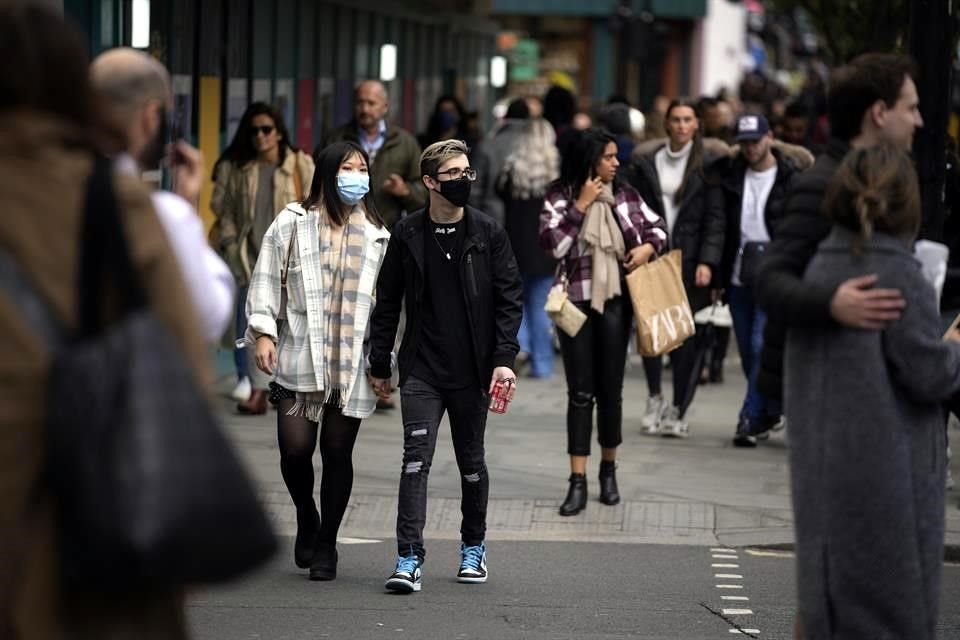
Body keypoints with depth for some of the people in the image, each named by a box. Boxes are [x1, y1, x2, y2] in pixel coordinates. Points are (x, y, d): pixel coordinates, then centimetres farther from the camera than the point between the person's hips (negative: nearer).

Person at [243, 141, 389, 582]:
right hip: (300, 355, -1)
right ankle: (307, 519, 20)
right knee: (295, 448, -9)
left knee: (338, 452, 2)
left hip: (352, 360, 1)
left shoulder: (376, 236, 10)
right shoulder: (294, 222, 3)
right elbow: (266, 277, 5)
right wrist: (263, 331, -5)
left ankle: (326, 545, 15)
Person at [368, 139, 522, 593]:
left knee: (471, 462, 11)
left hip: (472, 371, 0)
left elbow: (509, 299, 1)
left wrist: (504, 360, -8)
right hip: (421, 370, 0)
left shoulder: (487, 234, 0)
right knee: (416, 458, -10)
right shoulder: (407, 235, 2)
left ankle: (473, 547, 30)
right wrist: (379, 364, 8)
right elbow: (388, 302, 8)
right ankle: (409, 558, -13)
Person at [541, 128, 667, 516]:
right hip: (576, 301, -2)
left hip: (616, 300, 2)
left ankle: (609, 470, 25)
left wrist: (648, 247, -5)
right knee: (580, 393, -2)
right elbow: (552, 243, -14)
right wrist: (581, 205, -14)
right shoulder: (560, 197, -2)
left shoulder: (625, 195, 5)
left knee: (611, 390, 7)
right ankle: (577, 481, -2)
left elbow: (657, 226, 15)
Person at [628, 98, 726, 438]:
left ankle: (678, 411, 8)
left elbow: (716, 218, -2)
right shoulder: (646, 164, 11)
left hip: (690, 264, -2)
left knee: (685, 338, -1)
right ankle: (655, 397, 18)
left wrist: (707, 262, -10)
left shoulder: (709, 164, 2)